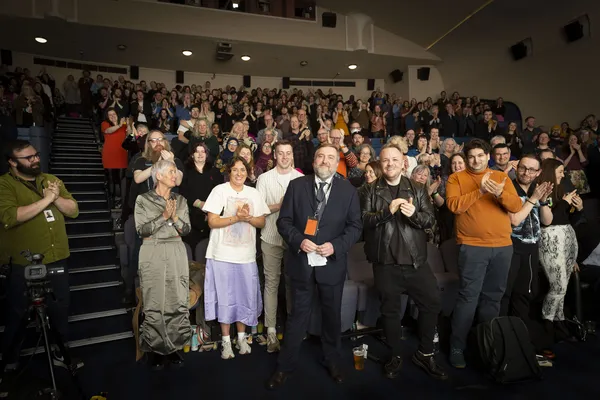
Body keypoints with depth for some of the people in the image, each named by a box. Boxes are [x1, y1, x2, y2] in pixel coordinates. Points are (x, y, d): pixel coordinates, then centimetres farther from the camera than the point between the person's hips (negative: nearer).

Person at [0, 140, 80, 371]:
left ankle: (60, 353, 34)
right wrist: (45, 200, -23)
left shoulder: (51, 180, 8)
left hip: (57, 260, 4)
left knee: (60, 311, 16)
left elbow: (74, 210, 2)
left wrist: (56, 197, -16)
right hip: (22, 264, -4)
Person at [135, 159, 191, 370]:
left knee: (178, 301, 3)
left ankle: (173, 347, 16)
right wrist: (163, 216, -15)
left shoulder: (180, 200, 10)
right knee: (154, 303, 1)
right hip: (153, 254, -3)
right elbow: (141, 229, -9)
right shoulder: (143, 199, 0)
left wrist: (175, 217, -12)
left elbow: (186, 229, 5)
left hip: (176, 254, 3)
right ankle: (154, 348, 16)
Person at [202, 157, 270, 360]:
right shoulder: (219, 191, -4)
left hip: (246, 255, 3)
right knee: (225, 298, 5)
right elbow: (212, 222, -10)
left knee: (245, 297, 9)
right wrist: (236, 217, -19)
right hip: (223, 255, -3)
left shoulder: (254, 193, 7)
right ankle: (226, 341, 19)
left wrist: (248, 218, -13)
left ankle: (242, 337, 27)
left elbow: (261, 223, 6)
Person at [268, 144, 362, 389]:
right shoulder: (296, 185, -1)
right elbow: (284, 221, -2)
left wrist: (336, 245, -17)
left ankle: (332, 361, 40)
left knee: (332, 314, 17)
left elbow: (355, 226, -1)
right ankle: (286, 365, 29)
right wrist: (298, 241, -19)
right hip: (301, 261, 0)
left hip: (332, 263, 1)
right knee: (298, 314, 11)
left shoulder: (348, 190, -1)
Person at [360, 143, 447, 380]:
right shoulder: (371, 191, 3)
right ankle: (396, 356, 30)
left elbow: (430, 219, -1)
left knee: (432, 303, 7)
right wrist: (387, 211, -22)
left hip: (415, 260, 2)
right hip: (386, 262, -1)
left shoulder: (417, 189, 7)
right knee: (390, 309, 11)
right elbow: (364, 219, -8)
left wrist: (414, 214, -21)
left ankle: (425, 354, 28)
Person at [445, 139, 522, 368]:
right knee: (468, 297, -5)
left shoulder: (502, 177, 10)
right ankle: (457, 348, 6)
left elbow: (516, 206, 0)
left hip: (503, 246, 4)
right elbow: (454, 205, -14)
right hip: (472, 247, -4)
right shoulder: (456, 178, 1)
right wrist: (480, 191, -20)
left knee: (493, 296, 14)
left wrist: (500, 193, -19)